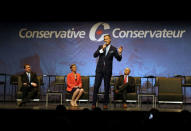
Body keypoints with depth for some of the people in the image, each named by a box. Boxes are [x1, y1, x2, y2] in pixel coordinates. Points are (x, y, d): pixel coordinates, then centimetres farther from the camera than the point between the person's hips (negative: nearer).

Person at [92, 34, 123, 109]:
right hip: (99, 69, 1)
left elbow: (119, 59, 0)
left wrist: (119, 53, -19)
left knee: (107, 87, 4)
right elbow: (95, 55, -4)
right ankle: (94, 104, 0)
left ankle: (105, 104, 13)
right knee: (96, 86, -4)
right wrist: (102, 50, -14)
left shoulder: (113, 49, 2)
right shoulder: (100, 47, 7)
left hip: (108, 70, -1)